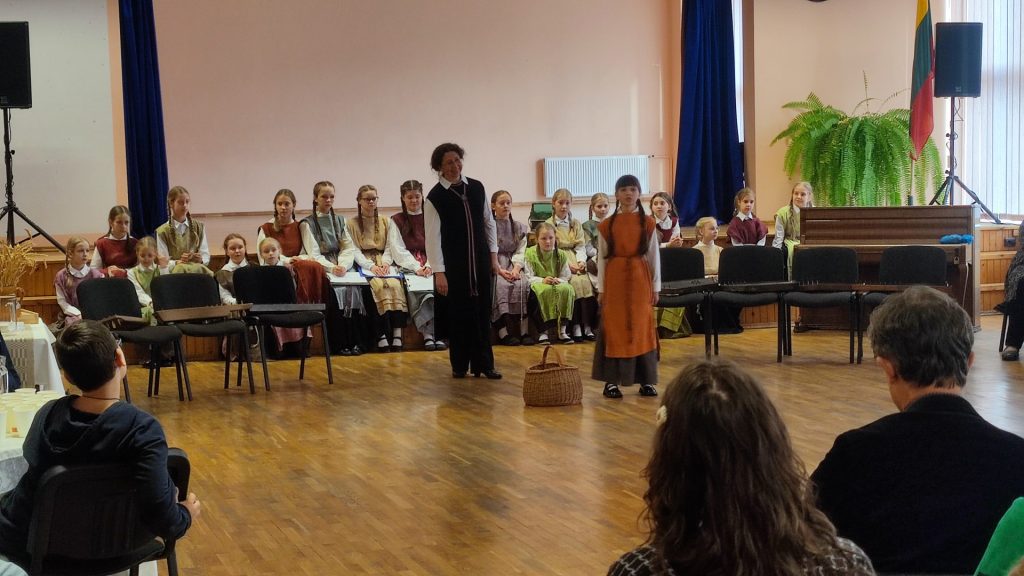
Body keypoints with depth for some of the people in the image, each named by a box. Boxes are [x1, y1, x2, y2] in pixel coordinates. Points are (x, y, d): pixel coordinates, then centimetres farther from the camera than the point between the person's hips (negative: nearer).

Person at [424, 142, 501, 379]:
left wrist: (493, 255, 9)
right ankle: (459, 365, 14)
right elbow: (433, 236, -11)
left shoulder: (476, 188, 5)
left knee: (482, 314, 5)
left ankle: (483, 364, 12)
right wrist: (439, 272, -16)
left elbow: (489, 222, 13)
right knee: (458, 315, 2)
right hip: (454, 266, -3)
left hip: (480, 262, 4)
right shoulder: (435, 197, -8)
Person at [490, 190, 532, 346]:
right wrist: (500, 271, -17)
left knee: (523, 284, -28)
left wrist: (516, 268, -11)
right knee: (501, 285, -33)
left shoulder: (519, 227, 17)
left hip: (513, 266, 3)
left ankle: (524, 331, -31)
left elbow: (520, 251, 8)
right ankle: (503, 332, -37)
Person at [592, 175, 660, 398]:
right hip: (615, 279, 0)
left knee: (642, 327, 3)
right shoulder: (607, 225, 2)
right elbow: (601, 258, 4)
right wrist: (601, 288, 1)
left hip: (640, 279, 1)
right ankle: (611, 381, 3)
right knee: (614, 327, -1)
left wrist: (655, 286, 3)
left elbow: (654, 256, 5)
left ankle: (646, 380, 9)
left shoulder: (647, 223, 3)